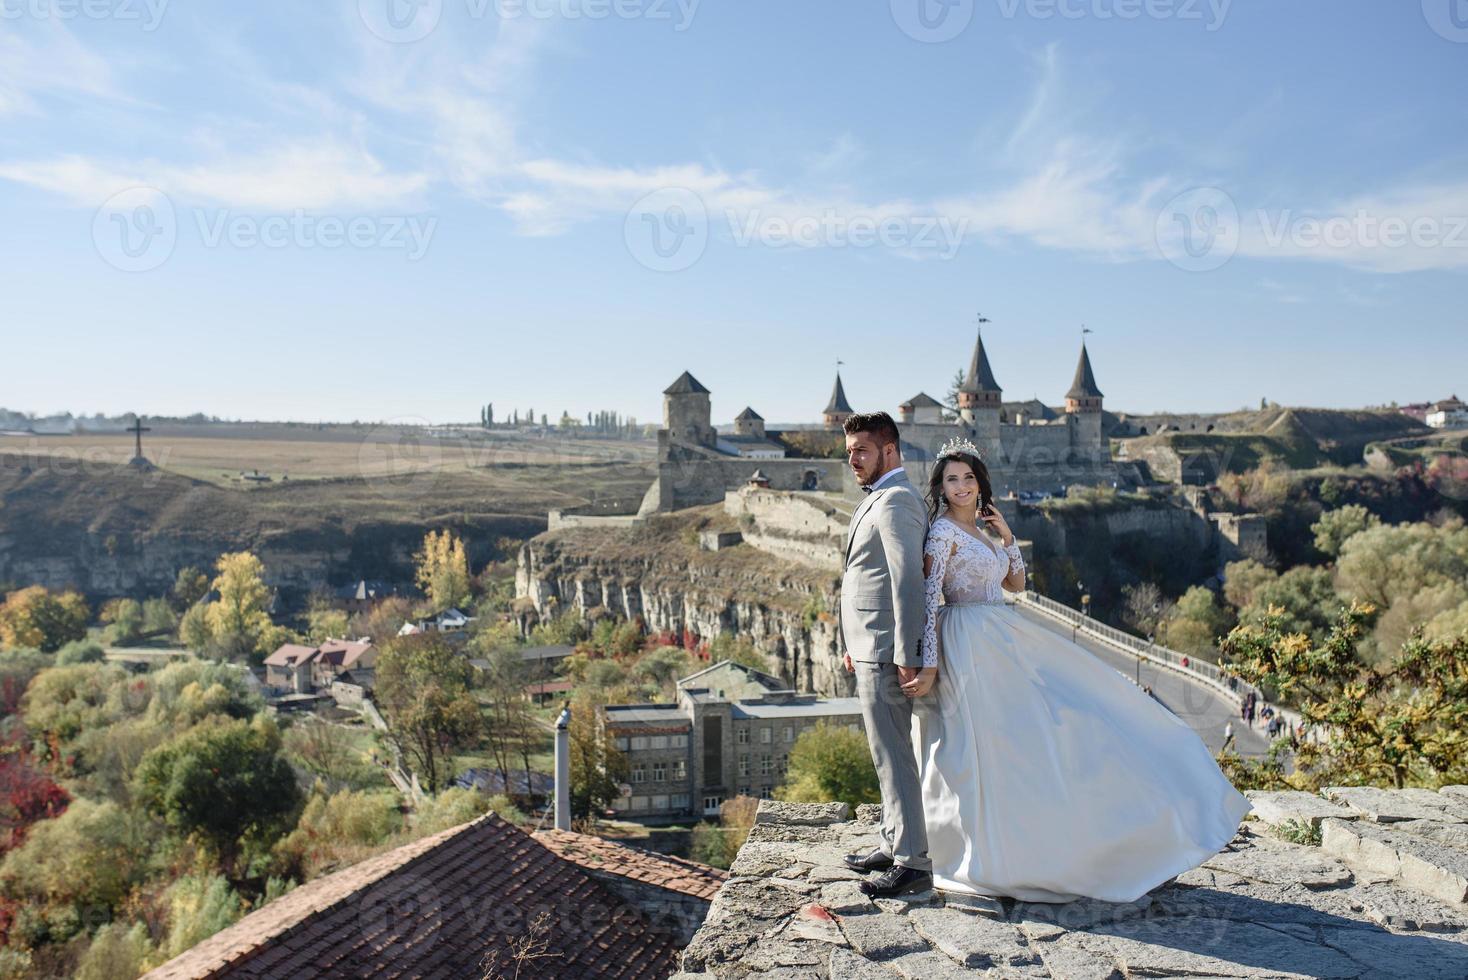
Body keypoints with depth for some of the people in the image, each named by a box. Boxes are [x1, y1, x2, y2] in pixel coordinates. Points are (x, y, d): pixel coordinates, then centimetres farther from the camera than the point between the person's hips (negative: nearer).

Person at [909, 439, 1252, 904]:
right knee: (986, 745, -5)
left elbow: (1017, 583, 17)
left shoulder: (984, 528, 15)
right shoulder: (943, 531, -10)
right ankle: (988, 861, 7)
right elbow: (928, 600, -16)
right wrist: (929, 664, -21)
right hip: (969, 645, -9)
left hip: (1005, 641, 9)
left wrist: (1007, 537, 4)